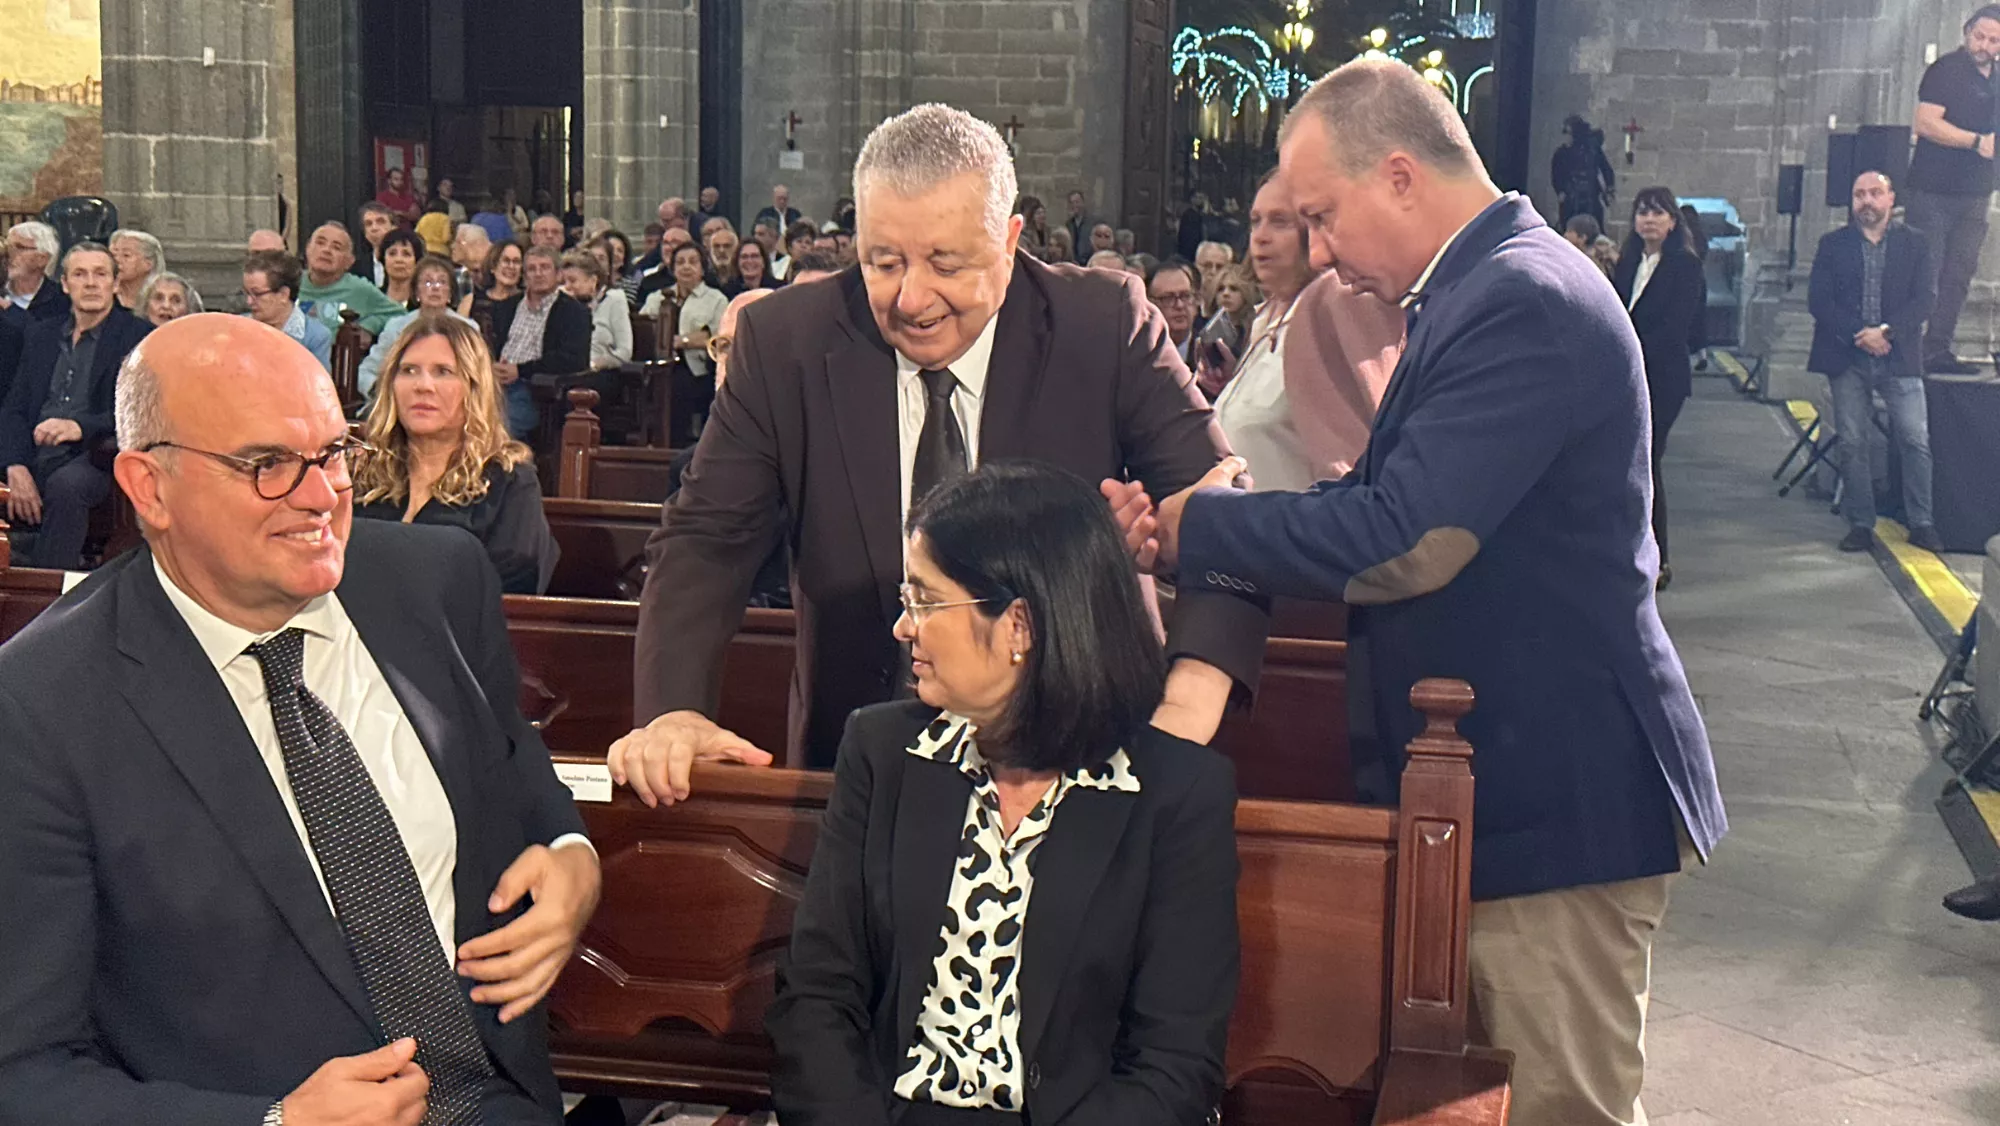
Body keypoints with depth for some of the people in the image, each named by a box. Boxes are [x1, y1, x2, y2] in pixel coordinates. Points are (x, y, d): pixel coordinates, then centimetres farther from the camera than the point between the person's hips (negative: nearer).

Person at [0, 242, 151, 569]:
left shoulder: (140, 337, 7)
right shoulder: (39, 335, 21)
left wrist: (80, 427, -22)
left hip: (93, 459, -4)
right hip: (35, 459, 4)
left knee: (66, 483, -36)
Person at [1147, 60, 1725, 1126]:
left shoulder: (1524, 301, -20)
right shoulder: (1476, 288, 12)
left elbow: (1402, 540, -26)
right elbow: (1393, 501, 10)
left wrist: (1199, 527, -15)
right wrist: (1213, 527, -2)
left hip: (1557, 798, -10)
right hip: (1504, 785, 10)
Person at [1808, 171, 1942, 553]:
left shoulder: (1915, 243, 8)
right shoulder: (1833, 244, 8)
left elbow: (1924, 299, -1)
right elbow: (1818, 300, -1)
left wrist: (1886, 331, -15)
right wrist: (1858, 335, -12)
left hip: (1899, 357, 0)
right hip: (1847, 359, 0)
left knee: (1916, 440, -4)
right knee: (1853, 444, 2)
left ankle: (1921, 524, 5)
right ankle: (1860, 524, 10)